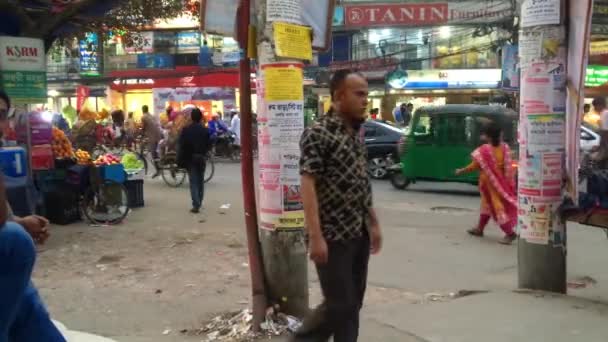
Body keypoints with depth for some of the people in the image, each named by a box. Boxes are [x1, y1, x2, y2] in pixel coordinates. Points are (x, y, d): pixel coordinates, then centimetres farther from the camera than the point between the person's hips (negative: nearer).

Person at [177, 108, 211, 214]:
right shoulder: (205, 130, -4)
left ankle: (196, 205, -11)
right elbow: (208, 145, -3)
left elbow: (181, 145, -7)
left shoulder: (186, 130, -8)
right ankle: (199, 203, 19)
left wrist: (181, 160, 0)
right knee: (200, 181, 14)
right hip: (202, 158, 2)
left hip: (190, 158, -2)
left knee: (193, 182, -2)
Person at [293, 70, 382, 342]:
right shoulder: (318, 133, -13)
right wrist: (315, 236, -23)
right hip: (333, 236, -8)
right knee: (339, 305, -2)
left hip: (359, 234, 8)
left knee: (354, 304, 13)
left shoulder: (356, 134, 12)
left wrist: (373, 223, 17)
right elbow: (308, 185, -18)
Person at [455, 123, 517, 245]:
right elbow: (508, 167, 5)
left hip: (490, 182, -7)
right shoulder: (504, 147, 0)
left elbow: (474, 166, -9)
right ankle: (480, 228, 31)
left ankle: (510, 233, -7)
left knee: (497, 205, -4)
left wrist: (461, 171, 3)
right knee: (487, 203, 19)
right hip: (501, 181, 7)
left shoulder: (484, 150, -18)